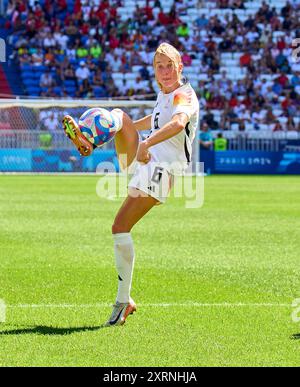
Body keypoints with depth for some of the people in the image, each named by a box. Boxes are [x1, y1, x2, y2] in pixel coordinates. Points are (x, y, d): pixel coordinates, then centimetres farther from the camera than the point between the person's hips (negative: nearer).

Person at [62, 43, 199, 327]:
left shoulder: (184, 95, -12)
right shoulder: (163, 95, 16)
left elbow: (178, 123, -35)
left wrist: (146, 144, -48)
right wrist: (125, 126, 39)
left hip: (159, 171, -8)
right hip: (140, 160, 8)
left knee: (120, 227, -17)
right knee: (118, 115, -6)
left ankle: (123, 300, -10)